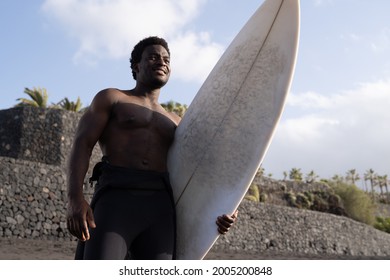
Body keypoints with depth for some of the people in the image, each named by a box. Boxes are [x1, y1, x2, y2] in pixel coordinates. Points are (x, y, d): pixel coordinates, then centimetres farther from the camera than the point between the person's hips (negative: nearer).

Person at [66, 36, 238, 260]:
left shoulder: (175, 122, 29)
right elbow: (82, 145, 4)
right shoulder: (110, 98, 18)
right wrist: (75, 199, -14)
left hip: (160, 207, 4)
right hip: (116, 199, -4)